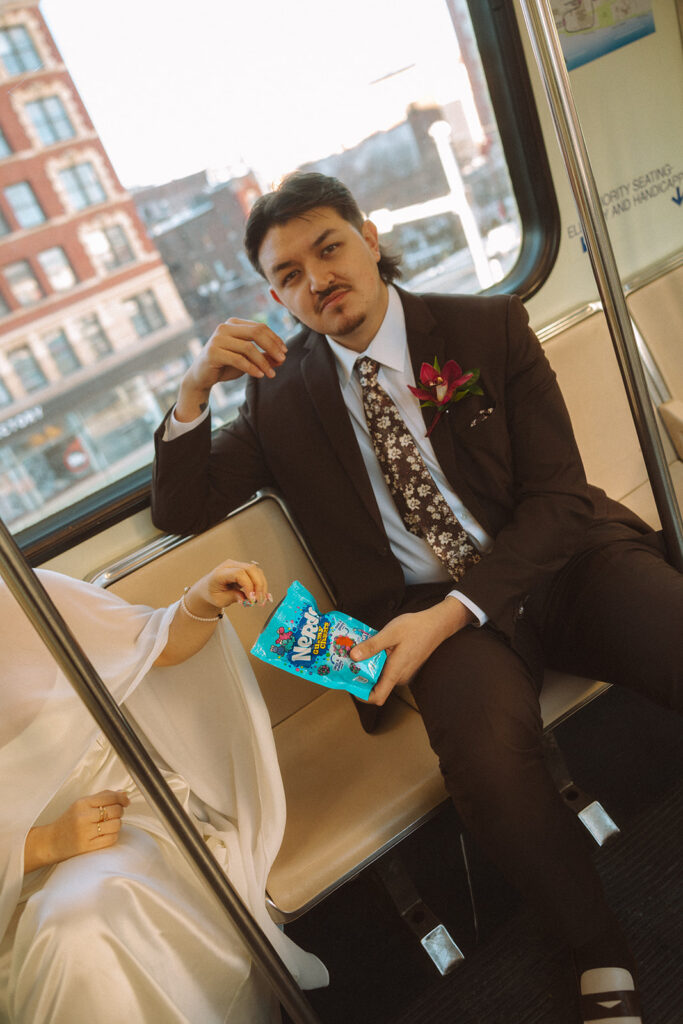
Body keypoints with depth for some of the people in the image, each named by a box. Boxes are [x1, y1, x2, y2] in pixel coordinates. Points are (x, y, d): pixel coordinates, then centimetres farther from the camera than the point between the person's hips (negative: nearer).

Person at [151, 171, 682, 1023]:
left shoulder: (490, 326, 3)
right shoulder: (284, 393, 7)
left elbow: (558, 497, -3)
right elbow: (179, 510, 7)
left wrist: (450, 613, -17)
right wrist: (195, 388, -10)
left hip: (566, 559, 2)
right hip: (435, 610, -1)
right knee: (486, 750, -31)